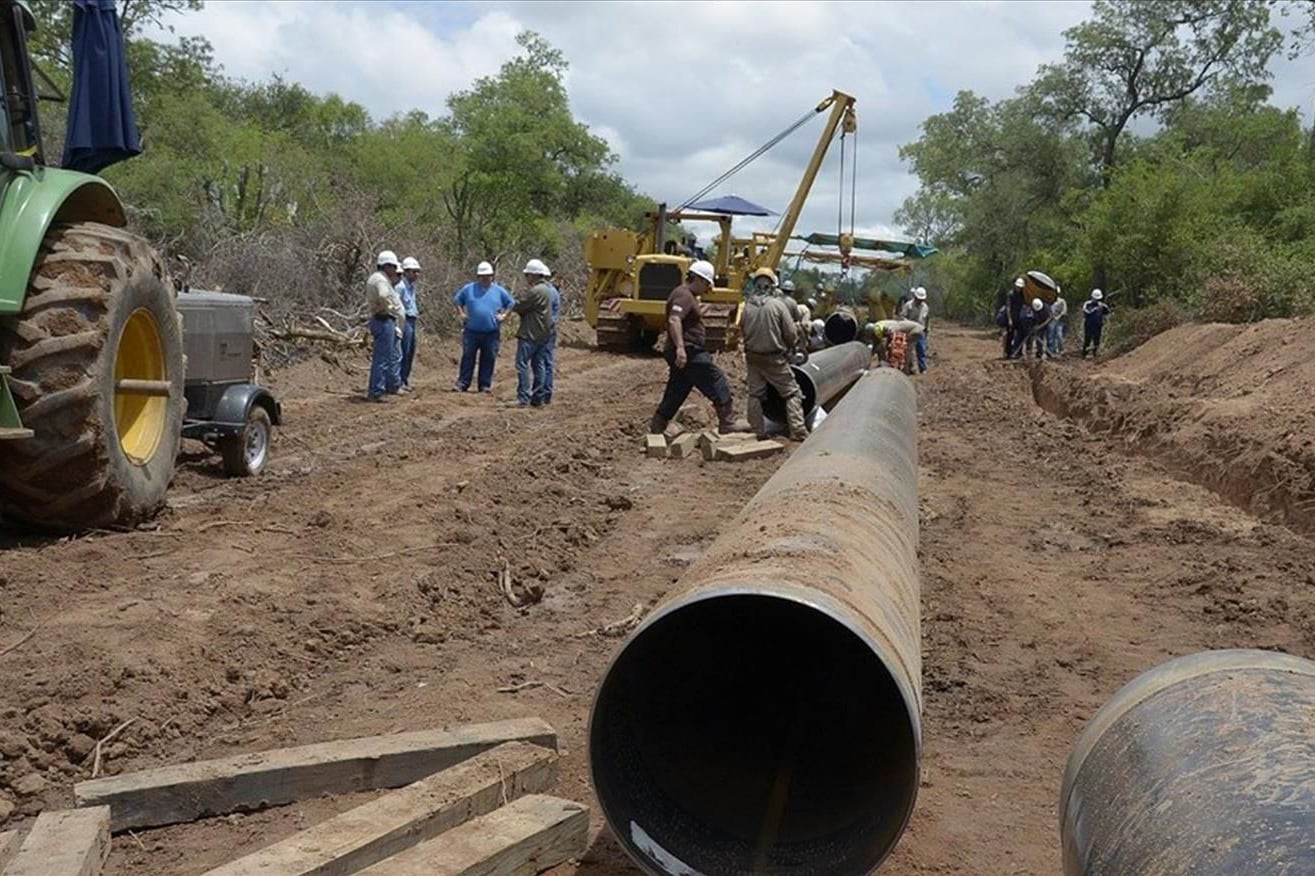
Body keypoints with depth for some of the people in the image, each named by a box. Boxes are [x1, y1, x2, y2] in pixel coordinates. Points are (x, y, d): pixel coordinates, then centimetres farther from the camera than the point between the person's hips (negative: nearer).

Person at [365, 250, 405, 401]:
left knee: (395, 356, 21)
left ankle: (393, 386, 32)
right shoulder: (380, 279, -16)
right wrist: (388, 308, -18)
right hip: (384, 321, -11)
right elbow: (383, 296, -33)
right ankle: (376, 392, -6)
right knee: (382, 358, -8)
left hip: (390, 322, 11)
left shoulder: (382, 279, 18)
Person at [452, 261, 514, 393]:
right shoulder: (469, 289, 6)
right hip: (471, 331, 0)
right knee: (468, 357, 0)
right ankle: (462, 383, 4)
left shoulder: (499, 291, 6)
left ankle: (485, 385, 11)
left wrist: (504, 315, 2)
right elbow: (457, 300, 17)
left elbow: (511, 303, 15)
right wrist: (461, 314, 5)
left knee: (488, 359, 4)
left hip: (491, 333, 0)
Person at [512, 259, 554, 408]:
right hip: (543, 334, 10)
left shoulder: (535, 291, -17)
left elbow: (517, 307, -15)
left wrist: (522, 294, -1)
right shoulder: (547, 289, 15)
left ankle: (523, 399, -11)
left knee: (522, 365, -8)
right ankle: (538, 399, 14)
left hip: (530, 334, -10)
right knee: (539, 366, 11)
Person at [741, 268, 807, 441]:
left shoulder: (747, 306, -3)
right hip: (775, 358, -4)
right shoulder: (778, 305, -12)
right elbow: (791, 333, -9)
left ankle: (759, 432, 16)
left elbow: (742, 332, 6)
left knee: (755, 394, 13)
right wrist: (789, 346, 11)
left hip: (753, 357, 4)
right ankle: (798, 431, -2)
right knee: (791, 393, 4)